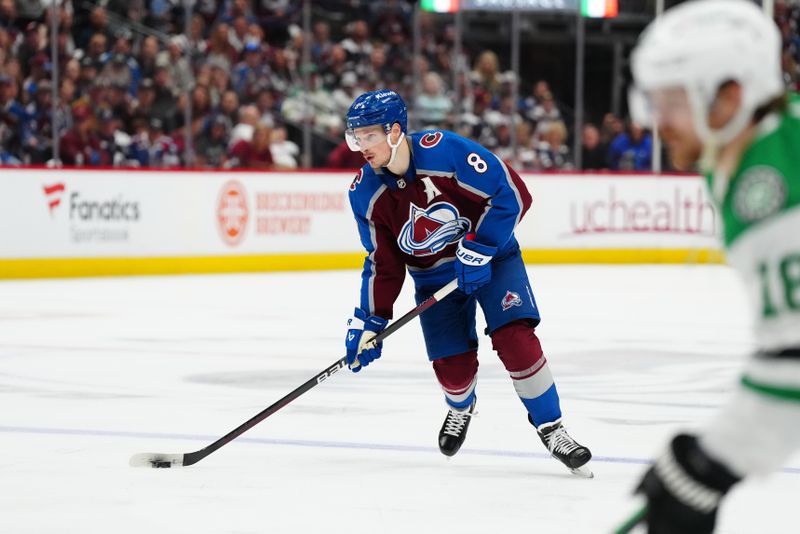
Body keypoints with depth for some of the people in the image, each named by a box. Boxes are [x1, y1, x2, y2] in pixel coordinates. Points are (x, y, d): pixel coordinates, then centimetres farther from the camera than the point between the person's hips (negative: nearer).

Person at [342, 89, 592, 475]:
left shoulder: (444, 150, -28)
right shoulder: (365, 193, -12)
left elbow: (512, 194, -24)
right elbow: (383, 262, -2)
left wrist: (477, 249, -26)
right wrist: (370, 321, -7)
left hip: (491, 258, -3)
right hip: (434, 277, 4)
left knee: (516, 340, -20)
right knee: (453, 368, -3)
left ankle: (551, 429, -4)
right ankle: (461, 408, 34)